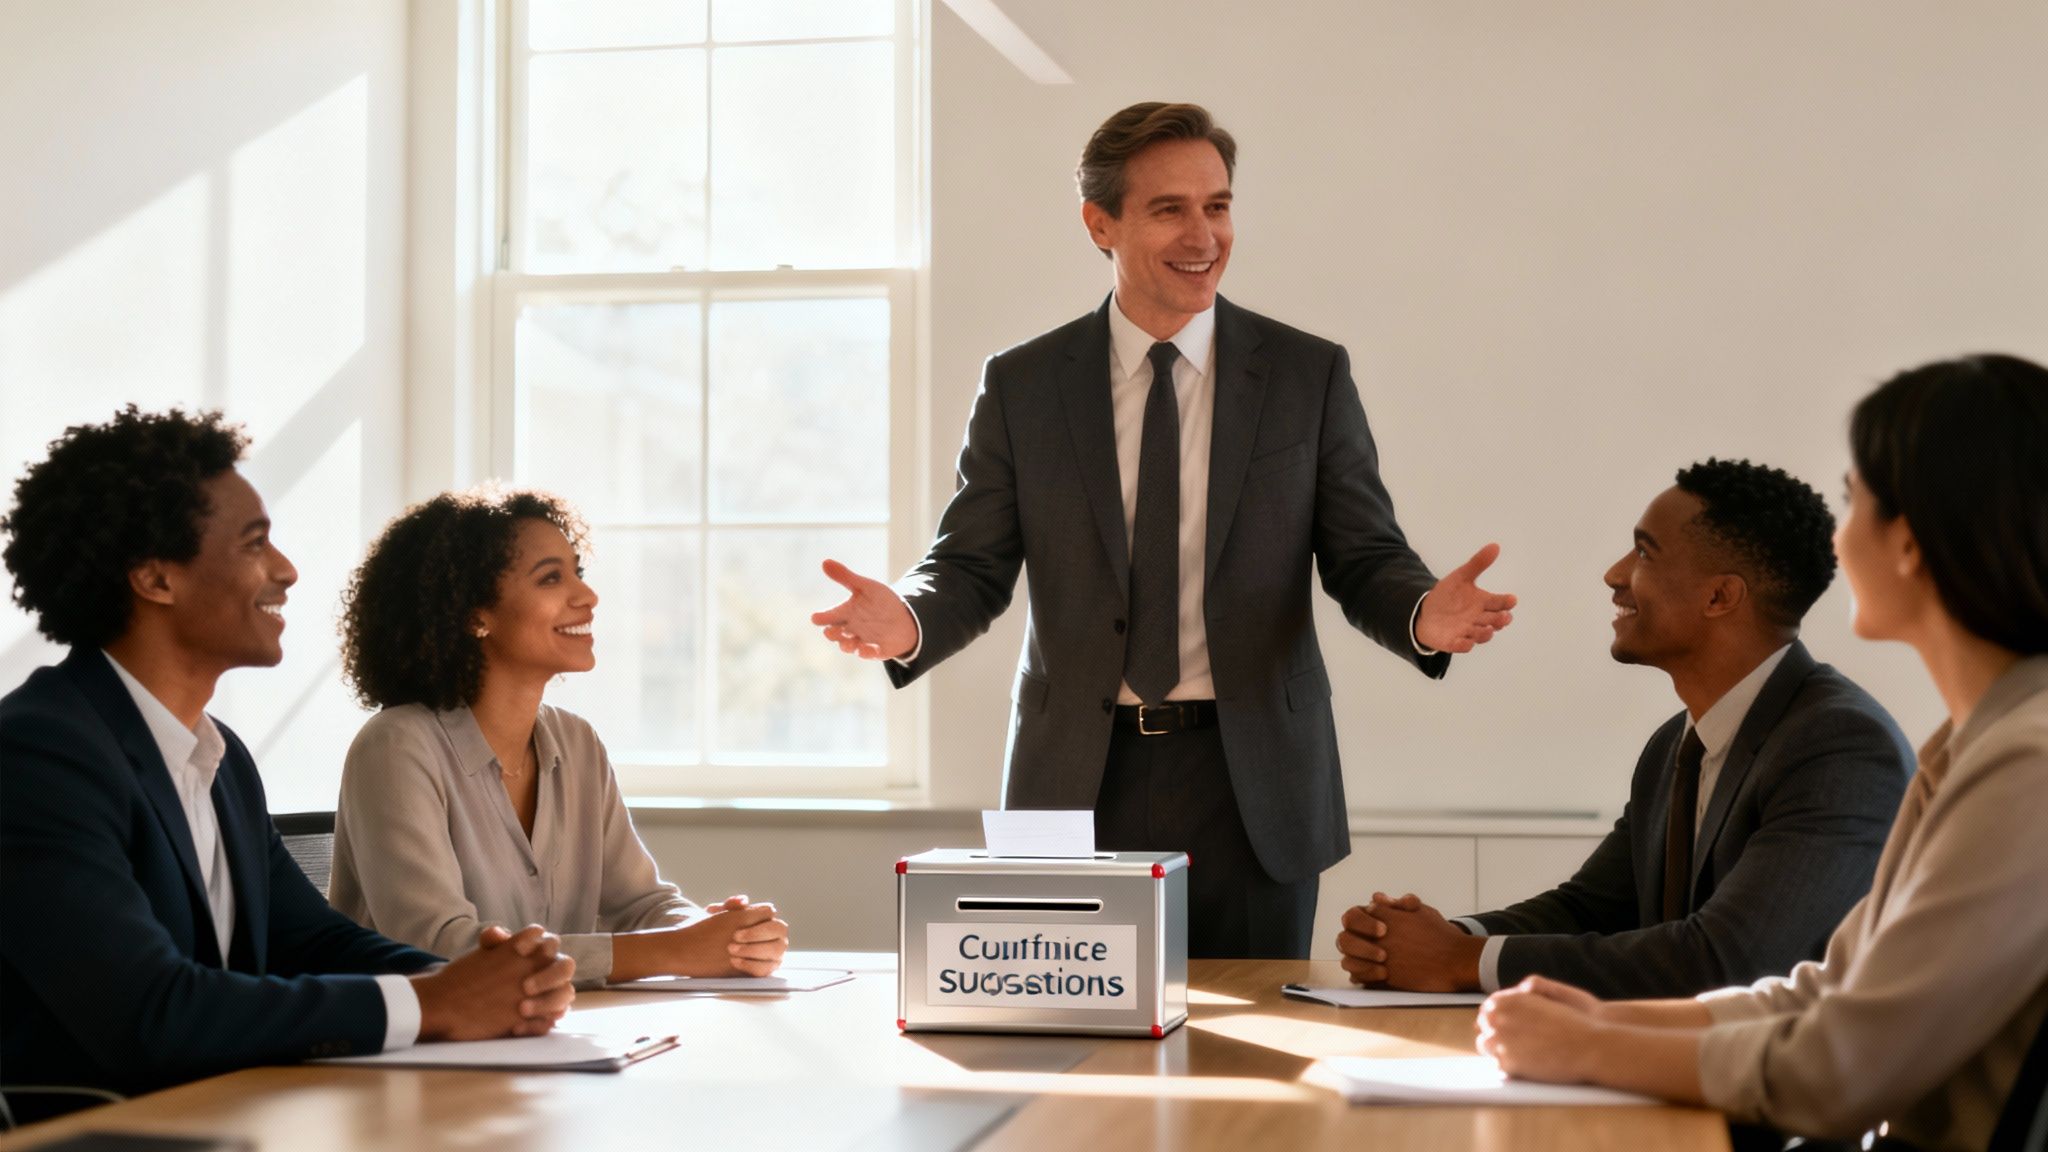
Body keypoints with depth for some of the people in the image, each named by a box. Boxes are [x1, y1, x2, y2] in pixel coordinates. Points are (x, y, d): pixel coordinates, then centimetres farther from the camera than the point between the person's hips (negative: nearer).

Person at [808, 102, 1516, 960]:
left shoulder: (1310, 376, 4)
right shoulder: (1021, 385, 5)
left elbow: (1365, 559, 2)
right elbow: (972, 566, 3)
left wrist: (1423, 615, -21)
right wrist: (907, 621, -20)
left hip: (1250, 786, 0)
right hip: (1080, 783, 0)